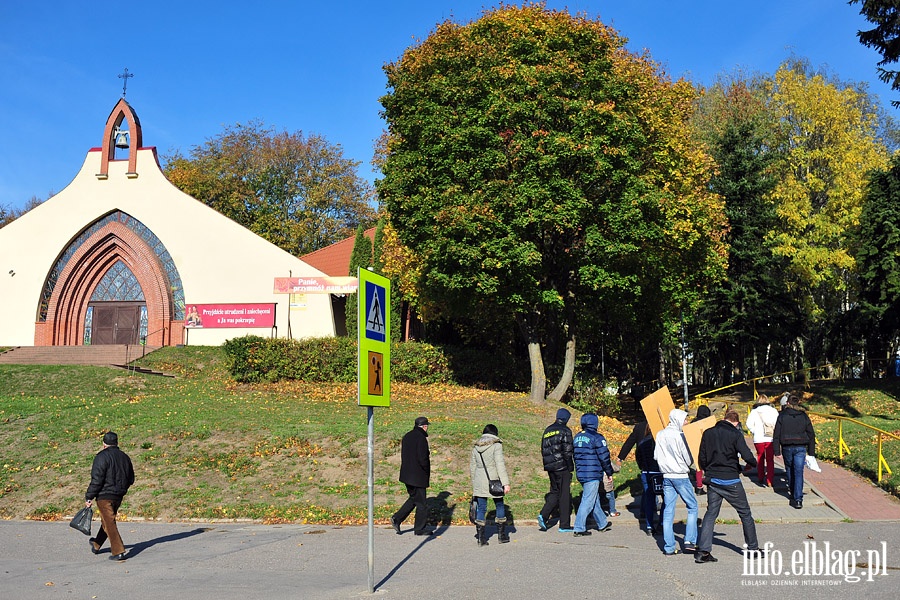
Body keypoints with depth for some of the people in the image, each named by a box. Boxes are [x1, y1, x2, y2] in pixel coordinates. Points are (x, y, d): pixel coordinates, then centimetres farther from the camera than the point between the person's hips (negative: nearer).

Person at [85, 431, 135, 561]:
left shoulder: (102, 457, -14)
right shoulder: (124, 457, 8)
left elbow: (96, 480, -18)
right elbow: (131, 480, 14)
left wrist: (89, 497, -11)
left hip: (104, 496, -7)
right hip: (119, 496, 7)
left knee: (109, 523, -4)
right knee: (106, 520, 23)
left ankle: (118, 552, -9)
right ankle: (96, 545, 41)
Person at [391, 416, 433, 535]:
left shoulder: (407, 436, 9)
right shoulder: (421, 438, -18)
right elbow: (423, 459, -22)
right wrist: (427, 473, -6)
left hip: (406, 474, 8)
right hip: (418, 476, -8)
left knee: (414, 498, 20)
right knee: (420, 502, 4)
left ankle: (397, 518, 11)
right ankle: (420, 528, 12)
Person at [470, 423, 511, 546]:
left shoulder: (476, 447, 9)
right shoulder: (496, 445, -7)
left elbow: (472, 467, 14)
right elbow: (500, 465, -14)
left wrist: (474, 484, 22)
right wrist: (505, 483, -13)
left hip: (479, 482, 4)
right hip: (493, 481, -4)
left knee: (481, 508, 7)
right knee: (500, 506, 12)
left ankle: (481, 537, 4)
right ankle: (502, 535, 18)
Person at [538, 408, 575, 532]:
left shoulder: (547, 430, 13)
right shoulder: (565, 431, -8)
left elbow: (543, 449, 15)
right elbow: (567, 451, -13)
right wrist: (570, 466, -6)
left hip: (550, 467, 7)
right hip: (562, 467, -7)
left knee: (554, 492, 17)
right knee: (565, 495, 1)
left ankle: (543, 515, -2)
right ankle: (564, 526, 5)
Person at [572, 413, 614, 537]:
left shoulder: (577, 437, 12)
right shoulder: (597, 437, -12)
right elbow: (604, 457, -10)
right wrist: (609, 472, 1)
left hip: (580, 474, 8)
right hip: (593, 475, -8)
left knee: (595, 500, 20)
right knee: (588, 501, -4)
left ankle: (602, 524, 32)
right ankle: (579, 529, -4)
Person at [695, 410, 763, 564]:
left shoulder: (708, 433, 5)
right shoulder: (735, 434, -9)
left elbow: (701, 460, 7)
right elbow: (747, 456, -17)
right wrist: (754, 464, 4)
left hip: (713, 481, 4)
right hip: (731, 481, -4)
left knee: (710, 514, 8)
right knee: (745, 514, 12)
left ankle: (703, 551, -1)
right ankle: (753, 548, 20)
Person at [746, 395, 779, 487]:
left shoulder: (754, 411, 1)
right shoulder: (774, 411, 5)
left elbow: (749, 424, -8)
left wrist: (755, 432, 6)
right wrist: (775, 433, 8)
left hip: (759, 439, 0)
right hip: (771, 439, 0)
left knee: (760, 458, 16)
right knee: (770, 460, 6)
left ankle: (760, 479, 23)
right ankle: (770, 481, 1)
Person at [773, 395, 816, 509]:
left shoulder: (782, 416, -2)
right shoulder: (804, 416, 3)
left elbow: (776, 435, -5)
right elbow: (811, 435, 6)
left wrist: (777, 451, -1)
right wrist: (811, 453, 12)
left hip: (787, 447, -1)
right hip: (801, 448, 1)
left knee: (789, 469, 21)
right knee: (799, 473, -2)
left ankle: (792, 492, 36)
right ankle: (798, 499, -9)